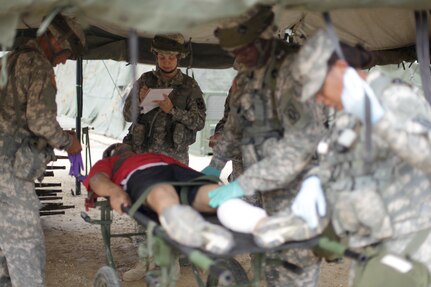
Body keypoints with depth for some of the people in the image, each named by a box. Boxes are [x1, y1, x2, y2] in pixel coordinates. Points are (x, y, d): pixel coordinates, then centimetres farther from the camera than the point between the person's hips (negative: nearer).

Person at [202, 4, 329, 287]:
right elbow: (235, 126, 29)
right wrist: (216, 164, 21)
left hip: (297, 193, -7)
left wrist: (244, 184, -25)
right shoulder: (249, 78, 14)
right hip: (264, 194, 7)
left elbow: (303, 140, -25)